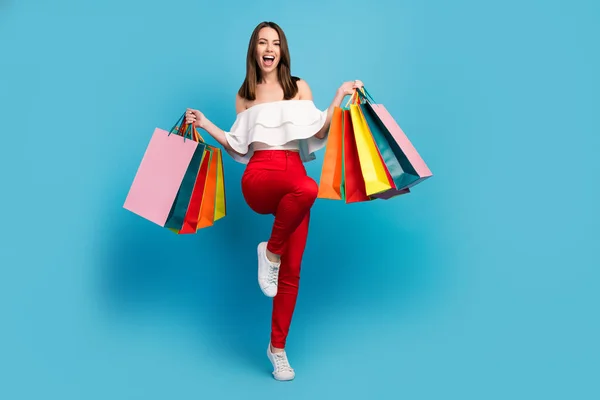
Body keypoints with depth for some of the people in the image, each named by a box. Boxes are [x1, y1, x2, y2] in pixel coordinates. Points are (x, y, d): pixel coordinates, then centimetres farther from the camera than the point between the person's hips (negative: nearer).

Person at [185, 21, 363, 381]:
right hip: (258, 178, -1)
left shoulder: (299, 87, 15)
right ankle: (270, 252, -13)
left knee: (292, 270, -4)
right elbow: (239, 146, 17)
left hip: (294, 173, 1)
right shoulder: (244, 95, 17)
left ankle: (278, 348, 12)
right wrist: (205, 124, 13)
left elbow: (318, 133, 5)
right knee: (308, 188, -38)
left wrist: (340, 96, -1)